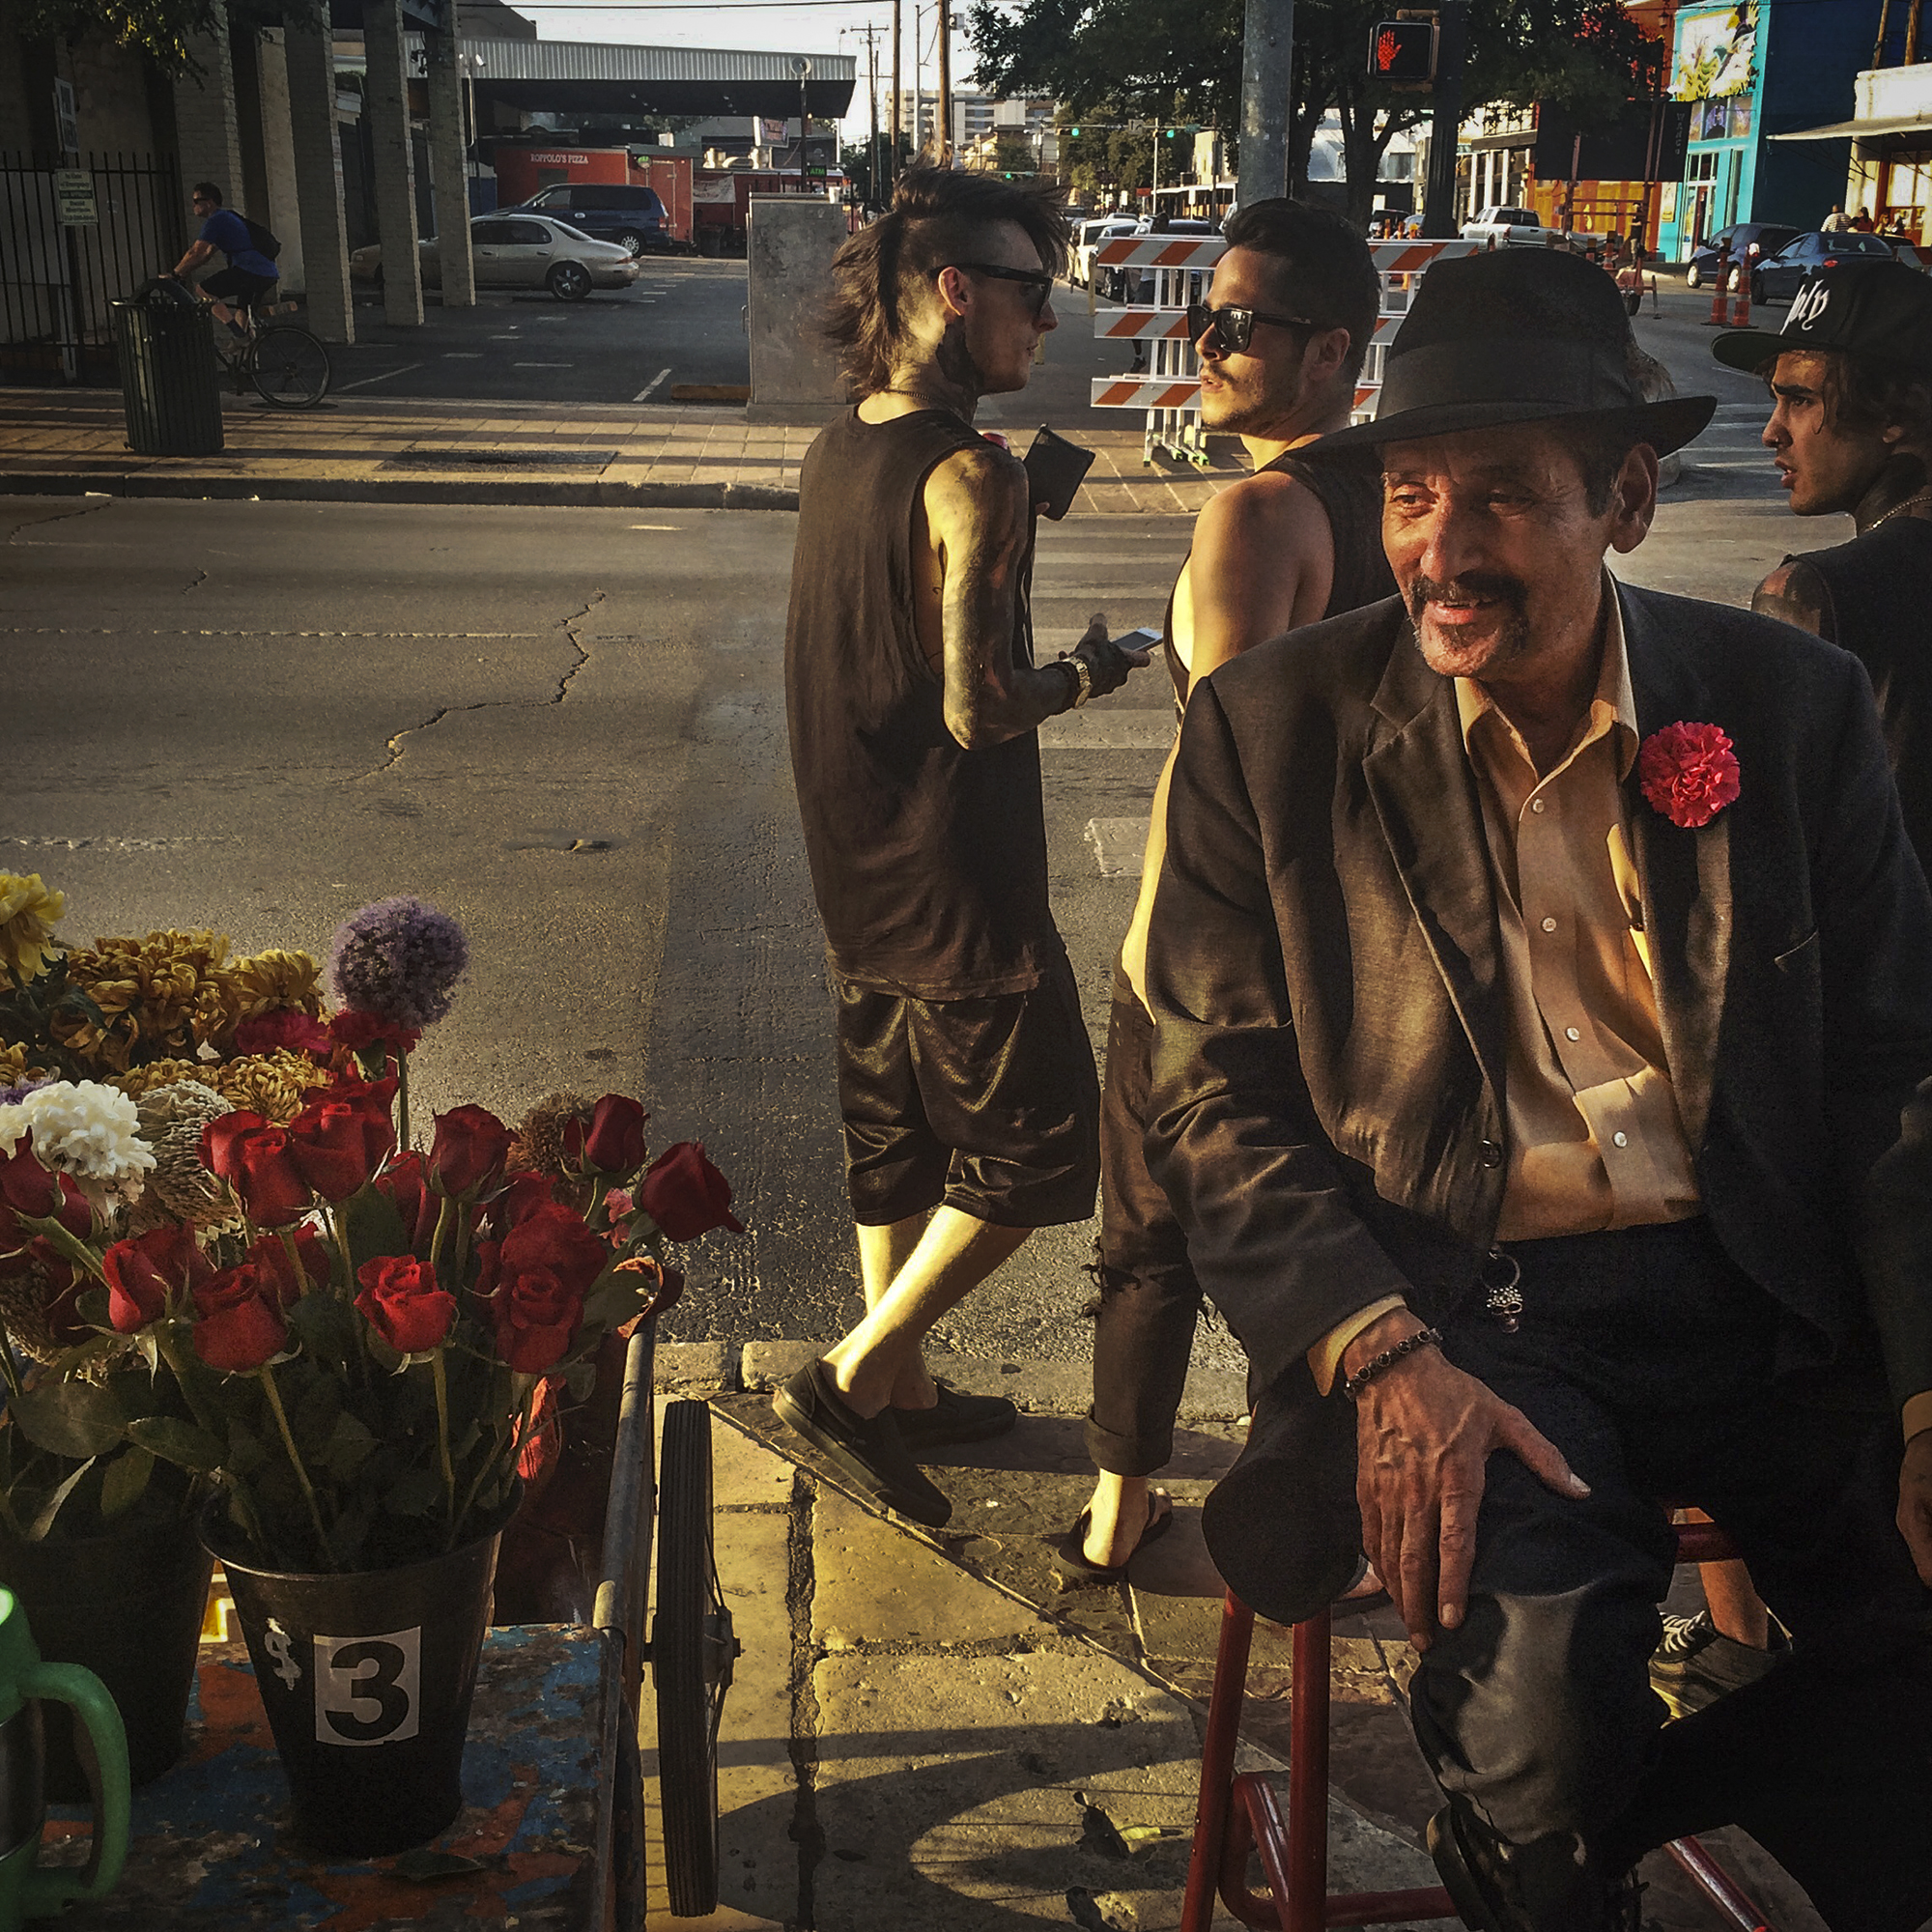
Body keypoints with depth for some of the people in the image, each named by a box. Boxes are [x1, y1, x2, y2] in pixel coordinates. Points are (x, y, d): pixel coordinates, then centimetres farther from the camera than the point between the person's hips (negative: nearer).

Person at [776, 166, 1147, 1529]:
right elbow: (979, 709, -23)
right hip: (962, 891, -9)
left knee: (899, 1141, 20)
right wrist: (1090, 674, -5)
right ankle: (853, 1379, 9)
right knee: (1037, 1151, 6)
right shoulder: (971, 474, -20)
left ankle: (901, 1390, 35)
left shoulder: (833, 455, 6)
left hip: (859, 881, 9)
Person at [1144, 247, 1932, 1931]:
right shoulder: (1273, 730, -1)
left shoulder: (1795, 707, 4)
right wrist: (1381, 1354, -17)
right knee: (1542, 1692, -26)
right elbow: (1221, 1106, -1)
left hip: (1759, 1291, 3)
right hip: (1448, 1303, -2)